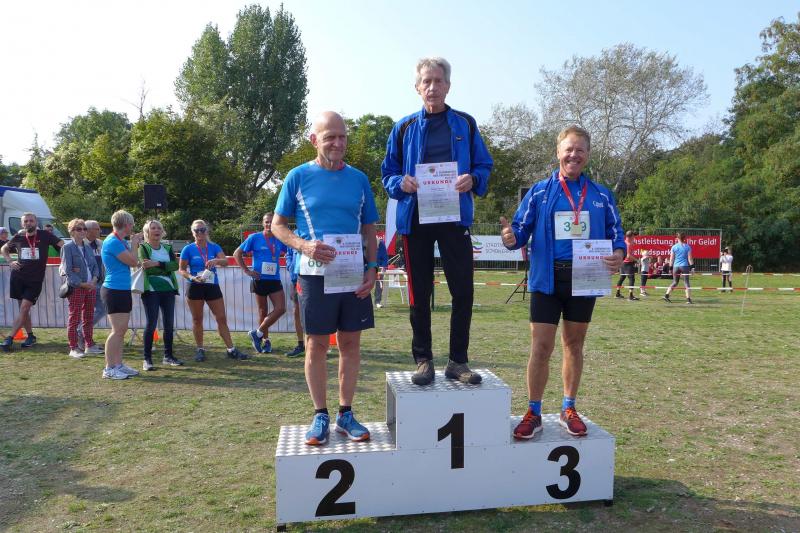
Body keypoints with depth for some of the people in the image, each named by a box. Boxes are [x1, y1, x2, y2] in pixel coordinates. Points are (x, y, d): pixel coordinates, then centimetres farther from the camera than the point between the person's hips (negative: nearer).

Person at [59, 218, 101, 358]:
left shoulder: (88, 247, 14)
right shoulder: (67, 247, -4)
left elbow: (95, 266, 11)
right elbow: (67, 270, -11)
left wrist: (94, 280, -7)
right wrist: (81, 283, -16)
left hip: (91, 287, 6)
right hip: (76, 288, -6)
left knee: (89, 317, 11)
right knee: (74, 318, -1)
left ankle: (89, 345, 20)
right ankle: (73, 348, 4)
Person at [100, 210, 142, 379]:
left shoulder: (120, 242, 15)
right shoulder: (113, 242, -15)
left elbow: (132, 261, 20)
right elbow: (132, 261, -16)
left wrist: (135, 245, 13)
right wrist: (134, 243, -3)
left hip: (123, 290, 10)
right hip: (114, 290, -10)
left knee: (122, 330, 12)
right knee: (117, 330, -8)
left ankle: (118, 364, 19)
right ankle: (109, 368, -1)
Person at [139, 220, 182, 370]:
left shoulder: (167, 248, 13)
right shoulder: (143, 248, 1)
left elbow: (176, 265, -5)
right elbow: (147, 268, -15)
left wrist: (157, 264, -16)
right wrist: (166, 268, -11)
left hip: (168, 290, 5)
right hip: (151, 290, -4)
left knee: (169, 324, 7)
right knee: (151, 324, -5)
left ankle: (168, 356, 18)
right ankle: (147, 359, 3)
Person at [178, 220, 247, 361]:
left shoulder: (214, 247, 5)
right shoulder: (188, 249, 0)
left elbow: (226, 261, -9)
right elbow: (181, 270, 1)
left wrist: (216, 261, -30)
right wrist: (192, 277, -17)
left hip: (213, 286, 2)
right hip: (195, 287, -2)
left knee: (221, 318, 1)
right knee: (197, 319, 5)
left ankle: (231, 350, 5)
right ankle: (200, 350, 17)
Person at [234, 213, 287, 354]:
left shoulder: (279, 240, 6)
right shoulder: (254, 238, -3)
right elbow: (237, 253, 1)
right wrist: (247, 270, -5)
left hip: (275, 280, 3)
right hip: (260, 280, -3)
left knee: (281, 309, -6)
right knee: (263, 311, 6)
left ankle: (257, 333, 7)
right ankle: (266, 340, 20)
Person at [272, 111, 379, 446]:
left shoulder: (358, 179, 8)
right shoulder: (298, 177, 1)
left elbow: (369, 229, 12)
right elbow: (278, 225, 4)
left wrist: (372, 268, -1)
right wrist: (304, 245, -15)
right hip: (315, 273, -2)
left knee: (351, 342, 6)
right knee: (317, 344, 4)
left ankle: (346, 413, 19)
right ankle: (320, 415, 17)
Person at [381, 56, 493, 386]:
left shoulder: (465, 124, 10)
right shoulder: (404, 128, 10)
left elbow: (484, 166, 10)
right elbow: (388, 172, 12)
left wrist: (473, 180, -12)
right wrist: (401, 183, -10)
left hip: (455, 218, 0)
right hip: (414, 219, 0)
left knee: (463, 291, -1)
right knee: (419, 294, 5)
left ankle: (458, 361, 13)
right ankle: (423, 360, 17)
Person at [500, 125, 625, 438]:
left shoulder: (601, 196, 7)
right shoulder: (539, 192, 2)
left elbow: (616, 234, 10)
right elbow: (522, 231, 0)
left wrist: (619, 254, -12)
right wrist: (511, 239, -24)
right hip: (547, 280, -2)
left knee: (574, 344, 13)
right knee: (541, 347, -3)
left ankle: (568, 410, 27)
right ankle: (533, 414, 11)